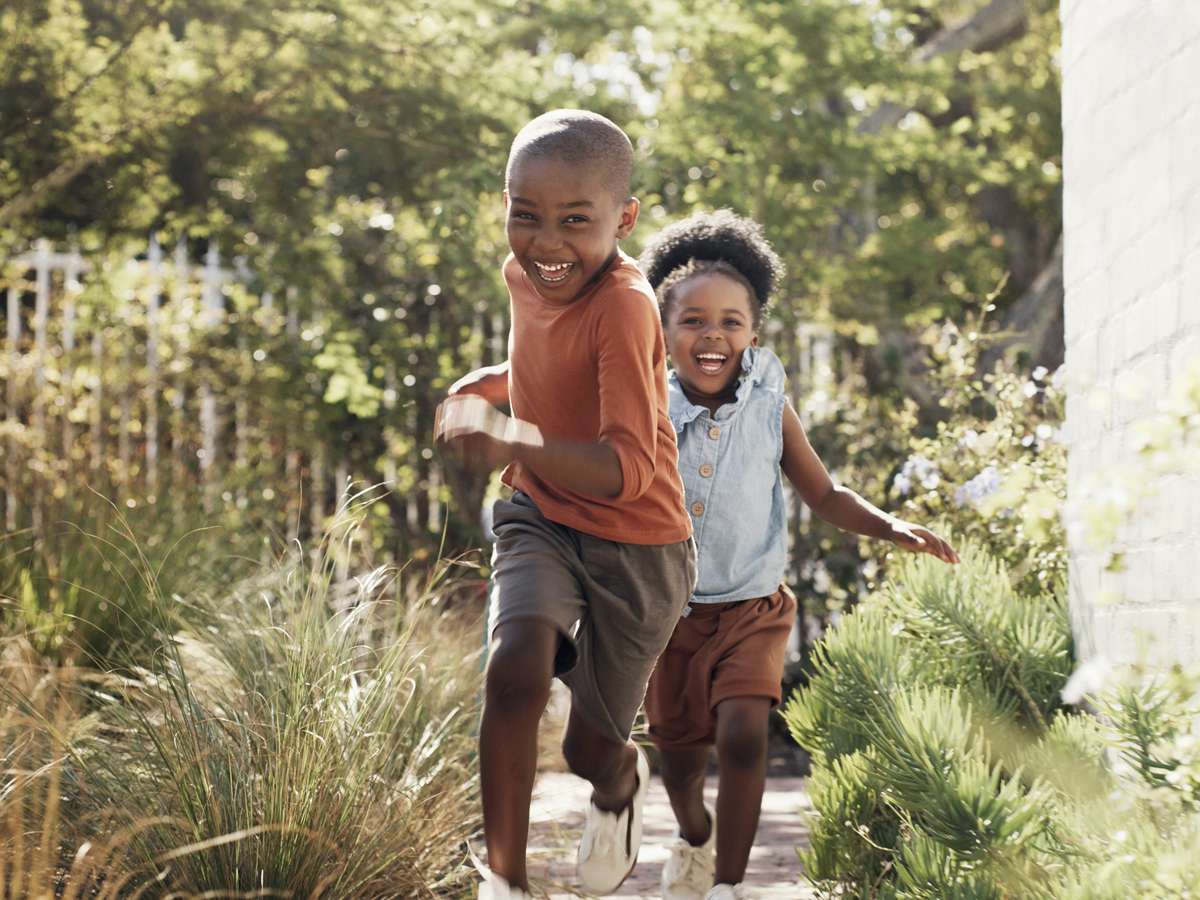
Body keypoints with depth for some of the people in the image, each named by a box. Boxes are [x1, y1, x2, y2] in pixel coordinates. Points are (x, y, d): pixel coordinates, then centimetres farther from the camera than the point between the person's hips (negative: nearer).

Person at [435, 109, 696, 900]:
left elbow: (629, 470, -38)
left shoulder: (623, 305, -29)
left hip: (635, 545, -4)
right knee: (516, 671, -26)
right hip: (542, 520, 4)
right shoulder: (524, 275, -7)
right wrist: (492, 383, 3)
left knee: (592, 748, 11)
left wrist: (518, 443, -53)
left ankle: (621, 787, 51)